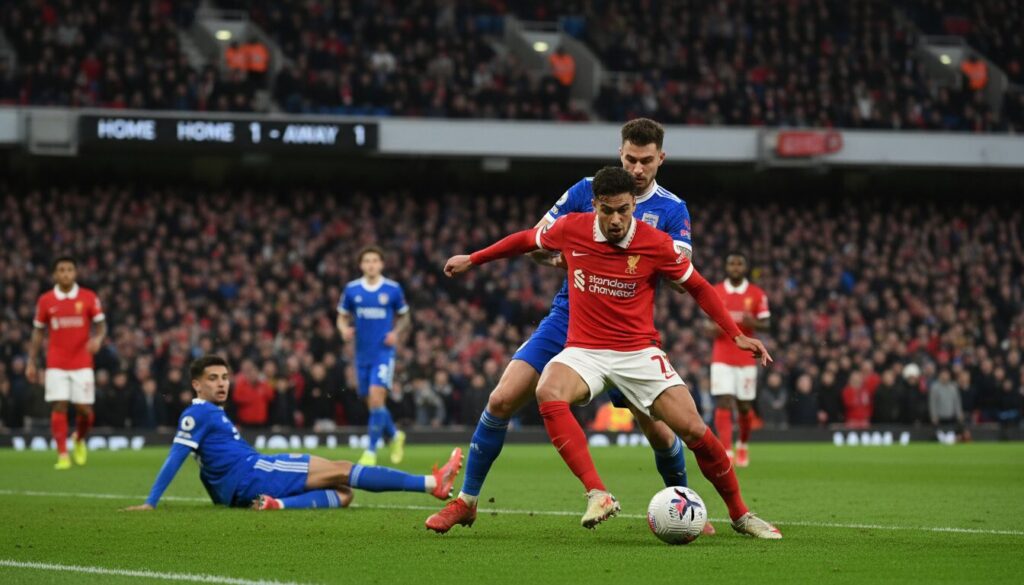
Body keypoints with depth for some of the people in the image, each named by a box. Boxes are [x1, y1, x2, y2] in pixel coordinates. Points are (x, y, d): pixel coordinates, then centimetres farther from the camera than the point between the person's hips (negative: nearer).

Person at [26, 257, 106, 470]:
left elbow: (101, 324, 2)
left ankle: (80, 440, 29)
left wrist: (98, 338, -21)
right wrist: (31, 362, 5)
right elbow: (38, 332, 10)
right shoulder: (45, 300, 3)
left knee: (84, 409, -1)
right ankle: (62, 455, -5)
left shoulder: (89, 298, 1)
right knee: (58, 407, -8)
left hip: (82, 363, 0)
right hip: (56, 365, 0)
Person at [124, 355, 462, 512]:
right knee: (341, 471, -11)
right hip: (249, 476, -9)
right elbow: (176, 458, -10)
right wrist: (151, 503, -14)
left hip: (240, 492, 9)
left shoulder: (214, 415, 26)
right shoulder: (197, 414, -4)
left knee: (342, 495, -1)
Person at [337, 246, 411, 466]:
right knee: (370, 402, 8)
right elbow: (342, 317, 11)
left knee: (376, 397, -18)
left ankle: (371, 451, -10)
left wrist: (396, 333, -7)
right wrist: (344, 329, -10)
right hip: (362, 354, 3)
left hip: (383, 352, -3)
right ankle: (394, 435, 36)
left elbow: (404, 317, 11)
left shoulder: (393, 289, -2)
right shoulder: (351, 289, 2)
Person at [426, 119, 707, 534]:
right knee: (502, 400, -10)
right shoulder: (588, 190, 1)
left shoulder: (672, 210, -3)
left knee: (657, 429, -5)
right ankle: (466, 500, 4)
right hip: (568, 317, 1)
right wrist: (562, 258, -16)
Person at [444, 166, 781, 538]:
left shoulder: (656, 244, -9)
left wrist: (736, 335, -1)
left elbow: (698, 287, 6)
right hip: (584, 351, 1)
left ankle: (740, 514, 11)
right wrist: (472, 260, 24)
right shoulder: (571, 229, -5)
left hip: (639, 352, -1)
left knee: (694, 430, -13)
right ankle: (598, 494, -36)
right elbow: (527, 240, 16)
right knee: (548, 392, -33)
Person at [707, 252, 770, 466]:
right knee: (723, 403, -13)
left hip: (746, 358, 0)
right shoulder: (715, 292, 5)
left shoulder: (757, 294, 2)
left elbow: (766, 324, 2)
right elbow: (710, 322, 12)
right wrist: (712, 328, -13)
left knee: (744, 406, 6)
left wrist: (753, 323, -20)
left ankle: (742, 445, 32)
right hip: (722, 358, 0)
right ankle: (726, 452, -16)